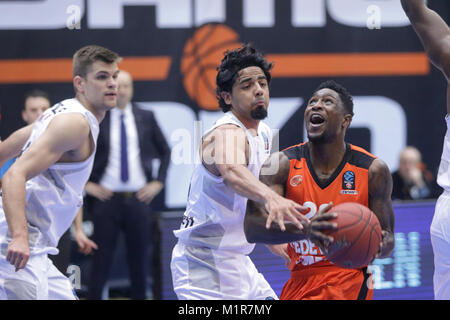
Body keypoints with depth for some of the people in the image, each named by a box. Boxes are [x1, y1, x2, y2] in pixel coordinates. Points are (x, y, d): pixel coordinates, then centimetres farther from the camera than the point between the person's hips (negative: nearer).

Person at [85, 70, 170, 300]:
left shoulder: (146, 118, 5)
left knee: (139, 257, 7)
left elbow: (165, 152, 15)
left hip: (139, 197, 2)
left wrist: (158, 182, 5)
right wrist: (87, 184, 0)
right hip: (107, 197, -2)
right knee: (102, 257, -1)